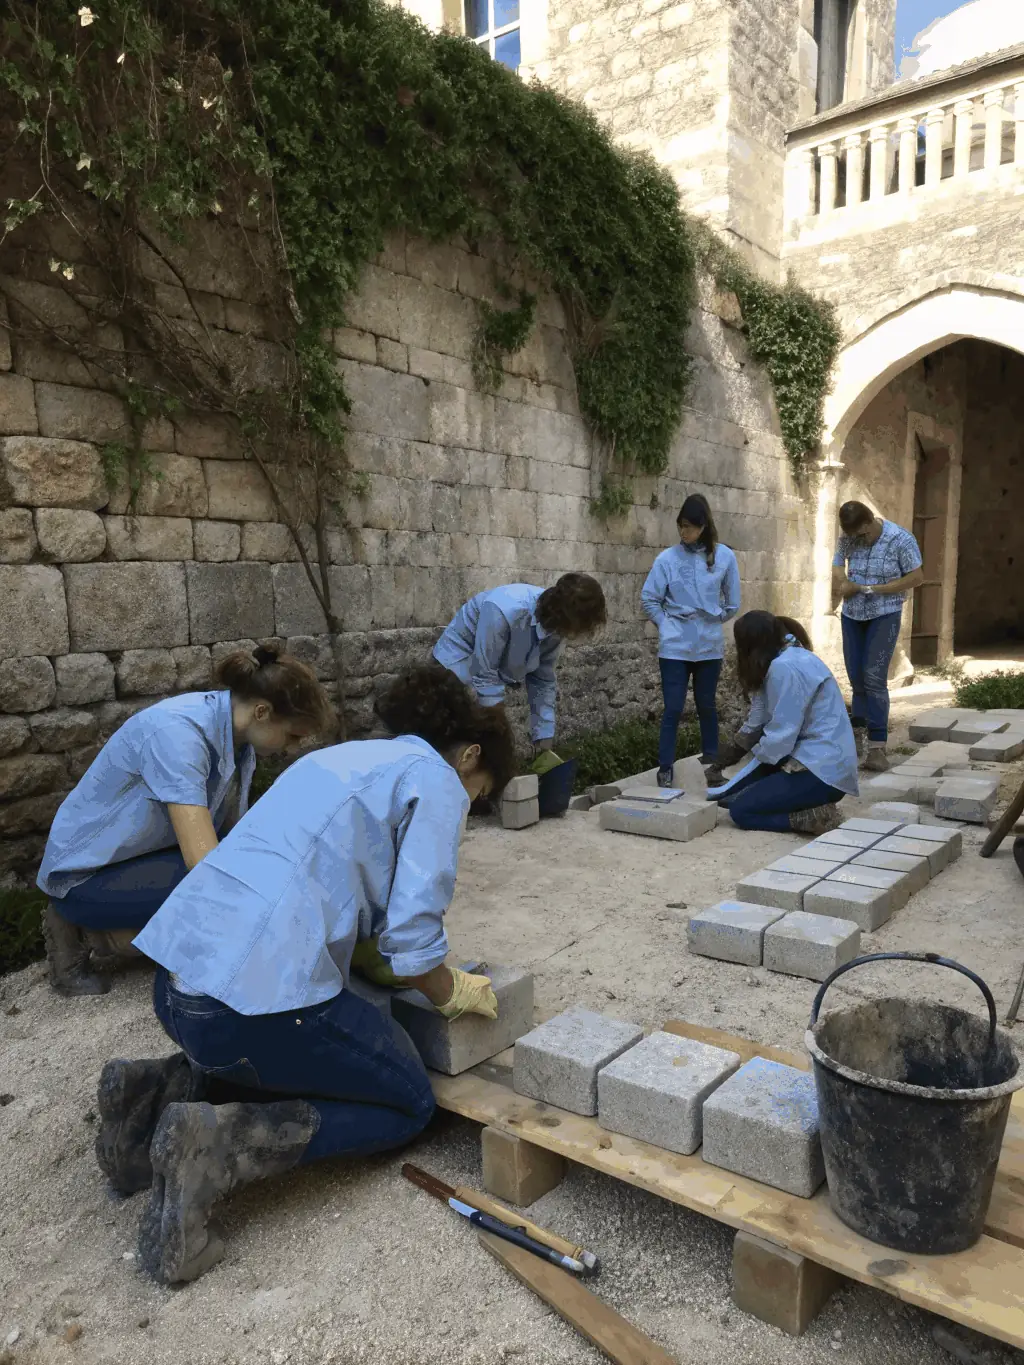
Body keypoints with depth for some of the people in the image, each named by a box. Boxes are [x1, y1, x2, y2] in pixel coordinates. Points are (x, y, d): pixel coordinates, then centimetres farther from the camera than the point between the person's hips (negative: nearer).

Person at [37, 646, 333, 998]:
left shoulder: (235, 734, -6)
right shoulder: (177, 732, -31)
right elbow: (204, 862, -38)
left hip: (143, 858, 8)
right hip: (85, 875, -8)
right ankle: (88, 931, -7)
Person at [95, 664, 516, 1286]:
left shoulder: (350, 756, 23)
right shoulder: (435, 781, -3)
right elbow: (411, 940, -11)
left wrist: (434, 974, 28)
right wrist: (457, 993, 10)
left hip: (181, 971, 9)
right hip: (258, 989, -9)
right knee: (410, 1104, 12)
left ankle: (163, 1090, 13)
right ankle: (216, 1148, -5)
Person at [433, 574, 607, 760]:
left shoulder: (555, 625, -15)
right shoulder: (504, 611, -37)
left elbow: (543, 681, -5)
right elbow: (484, 676, -30)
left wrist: (544, 737, -7)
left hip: (497, 669, 7)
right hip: (457, 668, -7)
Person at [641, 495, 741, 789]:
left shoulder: (724, 556, -3)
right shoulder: (667, 558, -6)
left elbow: (732, 603, 7)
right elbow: (648, 599, 1)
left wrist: (712, 622, 10)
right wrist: (667, 625, -2)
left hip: (710, 646, 1)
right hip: (675, 647, -1)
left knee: (707, 706, 14)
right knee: (673, 709, -1)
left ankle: (712, 762, 27)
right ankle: (665, 770, 5)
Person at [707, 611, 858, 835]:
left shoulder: (784, 668, -20)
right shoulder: (791, 656, 13)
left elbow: (781, 736, -19)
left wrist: (754, 751, -1)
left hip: (823, 770, -10)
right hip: (818, 758, 10)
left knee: (741, 810, -9)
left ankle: (815, 816, -7)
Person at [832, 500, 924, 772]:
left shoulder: (900, 539, -14)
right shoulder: (846, 539, -4)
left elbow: (916, 577, -11)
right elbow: (838, 580, 6)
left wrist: (873, 589, -17)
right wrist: (841, 583, -19)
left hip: (884, 616, -4)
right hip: (852, 616, 4)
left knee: (874, 678, -13)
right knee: (856, 677, 7)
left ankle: (877, 745, -9)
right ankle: (858, 732, 24)